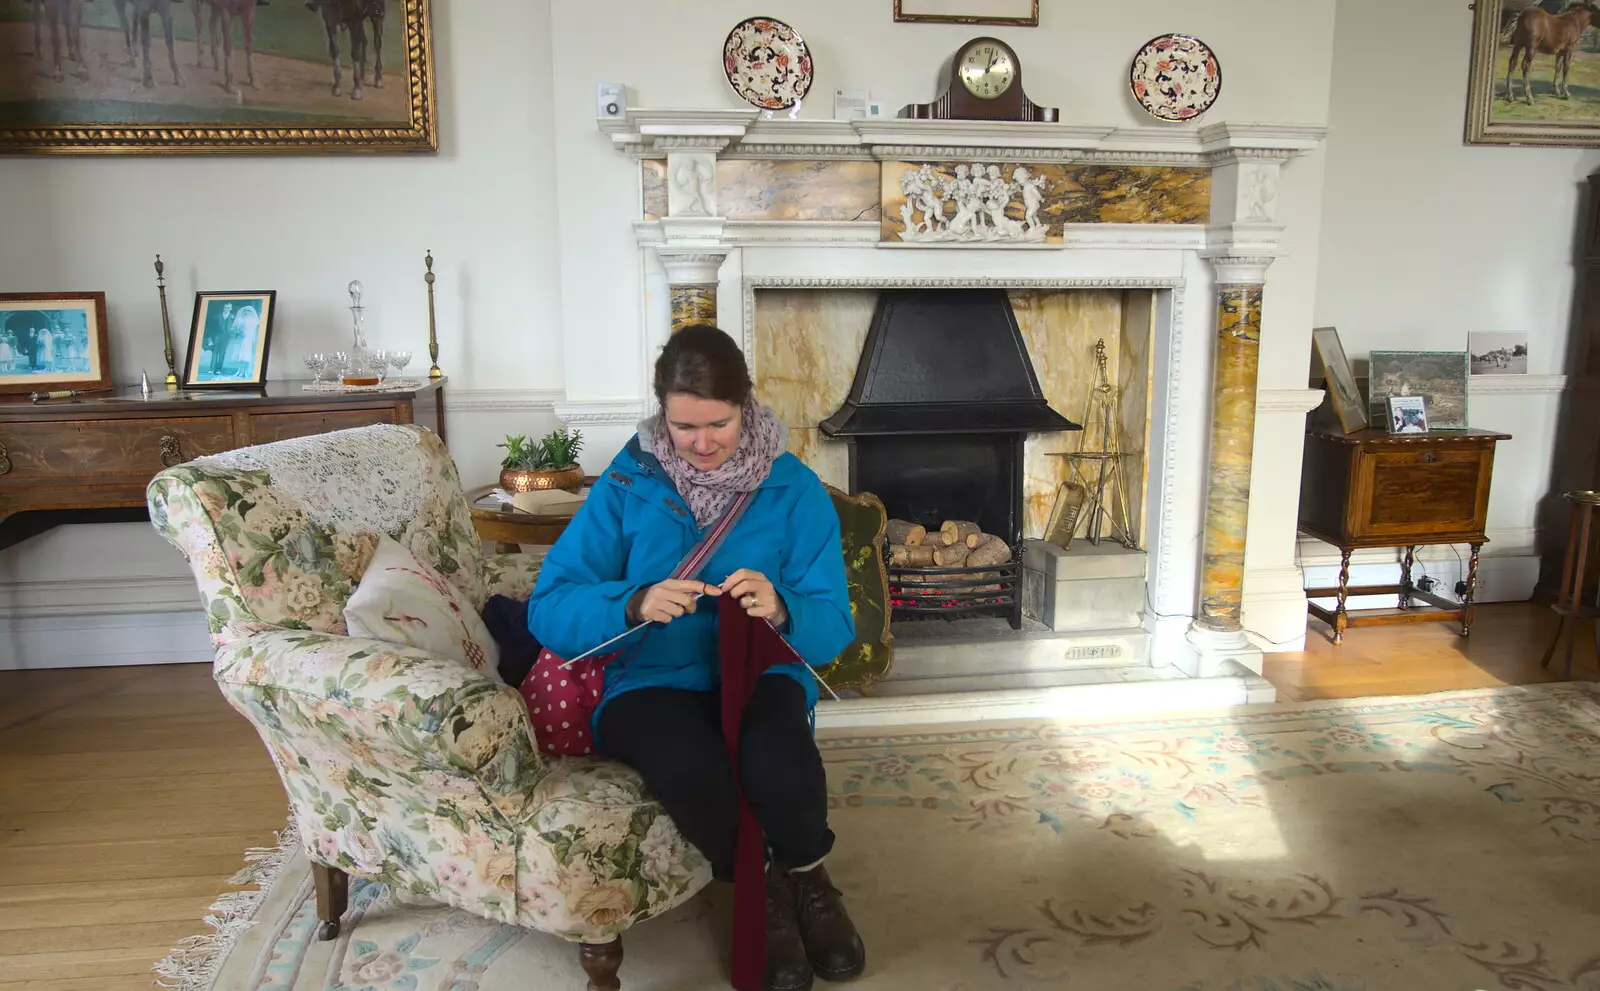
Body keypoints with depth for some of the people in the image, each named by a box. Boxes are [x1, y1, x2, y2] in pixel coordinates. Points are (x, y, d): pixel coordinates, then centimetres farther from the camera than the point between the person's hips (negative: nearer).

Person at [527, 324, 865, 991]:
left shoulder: (794, 489, -3)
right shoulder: (627, 485, -4)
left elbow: (832, 628, -5)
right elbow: (549, 610, -8)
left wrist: (780, 610, -28)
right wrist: (634, 605, -28)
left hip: (760, 677, 0)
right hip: (651, 685, 0)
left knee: (780, 765, -34)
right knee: (693, 772, -34)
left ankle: (805, 877, 4)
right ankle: (760, 888, 2)